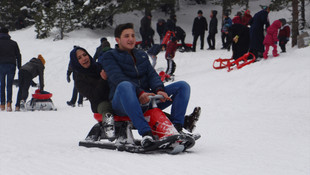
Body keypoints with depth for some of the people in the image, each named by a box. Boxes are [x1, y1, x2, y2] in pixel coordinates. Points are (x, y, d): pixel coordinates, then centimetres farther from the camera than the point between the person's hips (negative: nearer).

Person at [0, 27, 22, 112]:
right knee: (9, 85, 3)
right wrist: (19, 67, 12)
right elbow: (18, 56, 7)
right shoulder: (13, 43, 7)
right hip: (11, 66, 1)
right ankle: (9, 102, -12)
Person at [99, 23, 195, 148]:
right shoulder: (109, 57, 7)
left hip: (146, 99, 6)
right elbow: (118, 79, -11)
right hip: (122, 103, -6)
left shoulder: (142, 55, 26)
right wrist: (139, 93, -28)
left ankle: (176, 127, -30)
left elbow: (152, 74, 11)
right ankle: (145, 132, -53)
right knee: (125, 86, -41)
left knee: (182, 86, -8)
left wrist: (159, 90, -13)